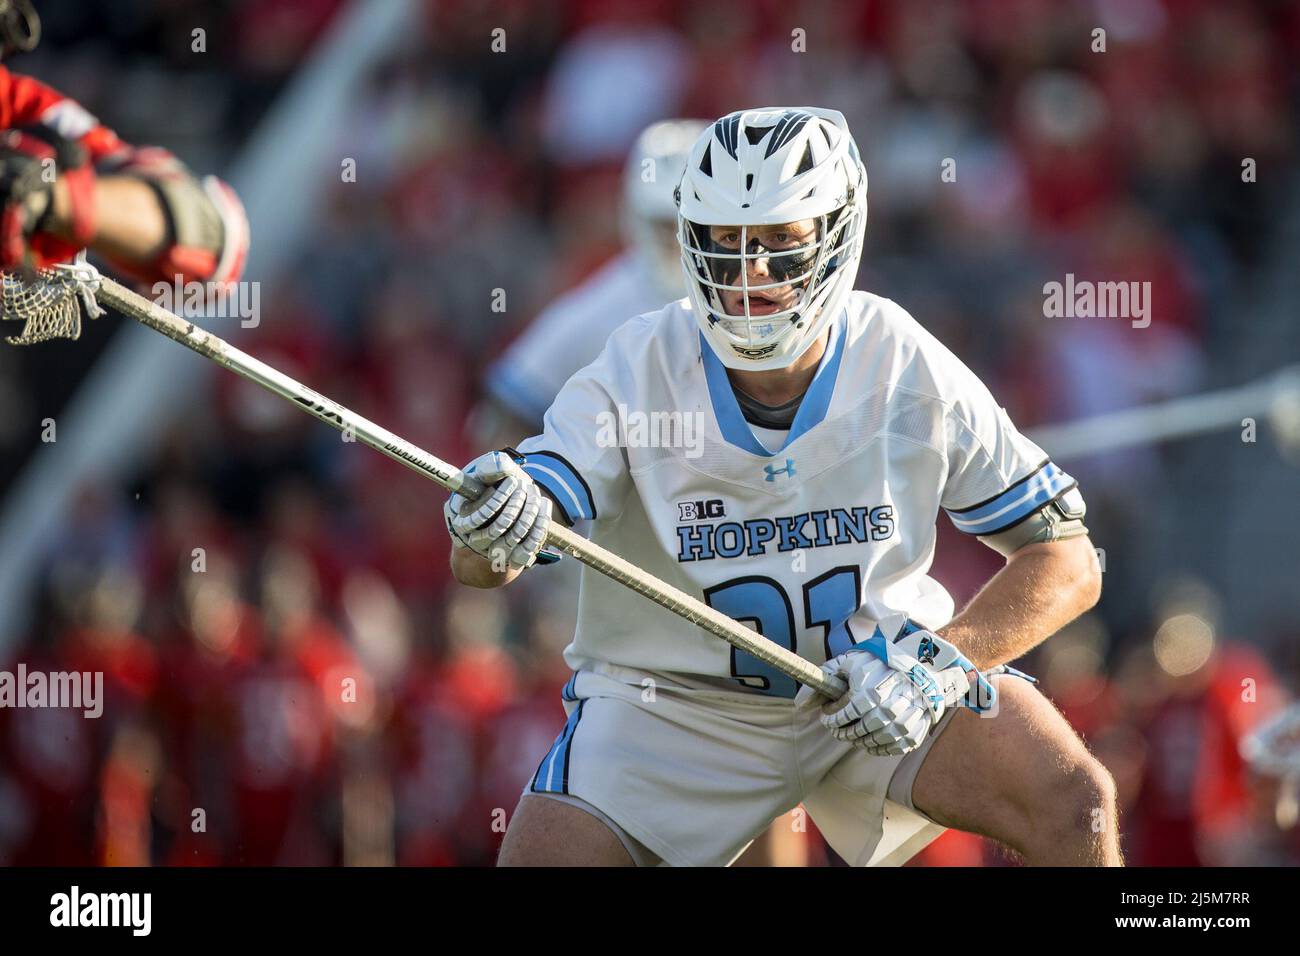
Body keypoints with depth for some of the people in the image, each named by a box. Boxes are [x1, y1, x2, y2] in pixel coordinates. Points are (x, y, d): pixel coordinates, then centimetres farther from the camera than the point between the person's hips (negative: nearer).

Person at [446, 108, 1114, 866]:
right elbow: (480, 563, -25)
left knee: (1075, 801, -22)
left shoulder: (911, 372, -14)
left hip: (885, 669, 0)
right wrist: (491, 533, -50)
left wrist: (936, 663, -25)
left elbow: (1068, 562, -9)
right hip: (673, 702, 0)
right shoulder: (636, 372, -15)